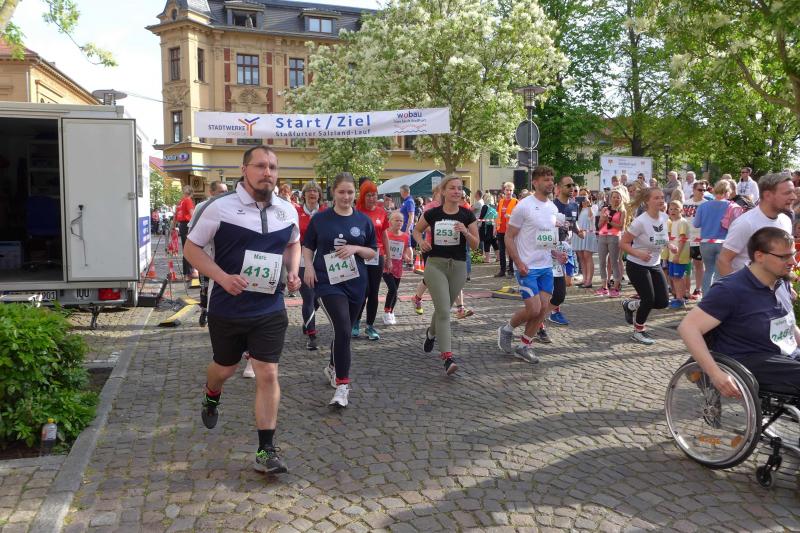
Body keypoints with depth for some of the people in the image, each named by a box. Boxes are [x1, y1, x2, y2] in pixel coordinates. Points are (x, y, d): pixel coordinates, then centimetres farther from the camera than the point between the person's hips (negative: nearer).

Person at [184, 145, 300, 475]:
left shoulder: (287, 211, 2)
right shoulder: (221, 207, -11)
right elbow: (191, 247, -5)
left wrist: (293, 272, 0)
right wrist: (223, 277, -20)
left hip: (270, 309, 2)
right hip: (227, 308, -1)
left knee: (267, 374, -4)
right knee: (226, 367, 18)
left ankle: (266, 451, 7)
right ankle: (211, 397, 56)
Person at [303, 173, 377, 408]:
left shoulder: (363, 220, 4)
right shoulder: (320, 219, -1)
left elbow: (373, 252, 8)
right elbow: (307, 246, 8)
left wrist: (355, 248, -11)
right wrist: (308, 266, -10)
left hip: (356, 283, 4)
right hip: (329, 282, -3)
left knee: (344, 331, 16)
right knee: (343, 330, -17)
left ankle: (333, 367, 43)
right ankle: (342, 385, -10)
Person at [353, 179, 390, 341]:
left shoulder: (381, 212, 6)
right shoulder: (357, 212, -4)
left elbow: (384, 235, 12)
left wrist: (388, 256, 12)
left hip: (377, 256, 3)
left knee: (374, 293, 7)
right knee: (364, 290, -5)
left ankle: (370, 326, 18)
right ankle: (356, 322, 17)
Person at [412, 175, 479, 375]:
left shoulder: (467, 215, -1)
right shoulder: (432, 213, -2)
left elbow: (475, 245, -1)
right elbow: (417, 230, 15)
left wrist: (465, 232, -19)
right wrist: (421, 241, -6)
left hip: (458, 266, 2)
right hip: (435, 264, -2)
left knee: (443, 309, 18)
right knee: (443, 310, -13)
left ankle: (431, 333, 49)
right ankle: (448, 357, -14)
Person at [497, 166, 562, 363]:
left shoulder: (553, 208, 11)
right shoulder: (524, 206, -11)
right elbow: (509, 237, -9)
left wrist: (556, 255, 5)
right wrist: (518, 263, -17)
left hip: (546, 267, 7)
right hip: (527, 267, -7)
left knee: (543, 308, 3)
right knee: (533, 309, -12)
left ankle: (525, 346, 17)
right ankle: (507, 329, 16)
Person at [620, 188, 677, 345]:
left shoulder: (664, 217, -2)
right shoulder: (640, 221, -23)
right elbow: (623, 243, -18)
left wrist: (669, 245, -3)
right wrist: (639, 254, -32)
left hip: (654, 265, 7)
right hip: (636, 266, -7)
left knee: (663, 301, 2)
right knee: (649, 299, -9)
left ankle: (630, 305, 28)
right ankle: (638, 331, 17)